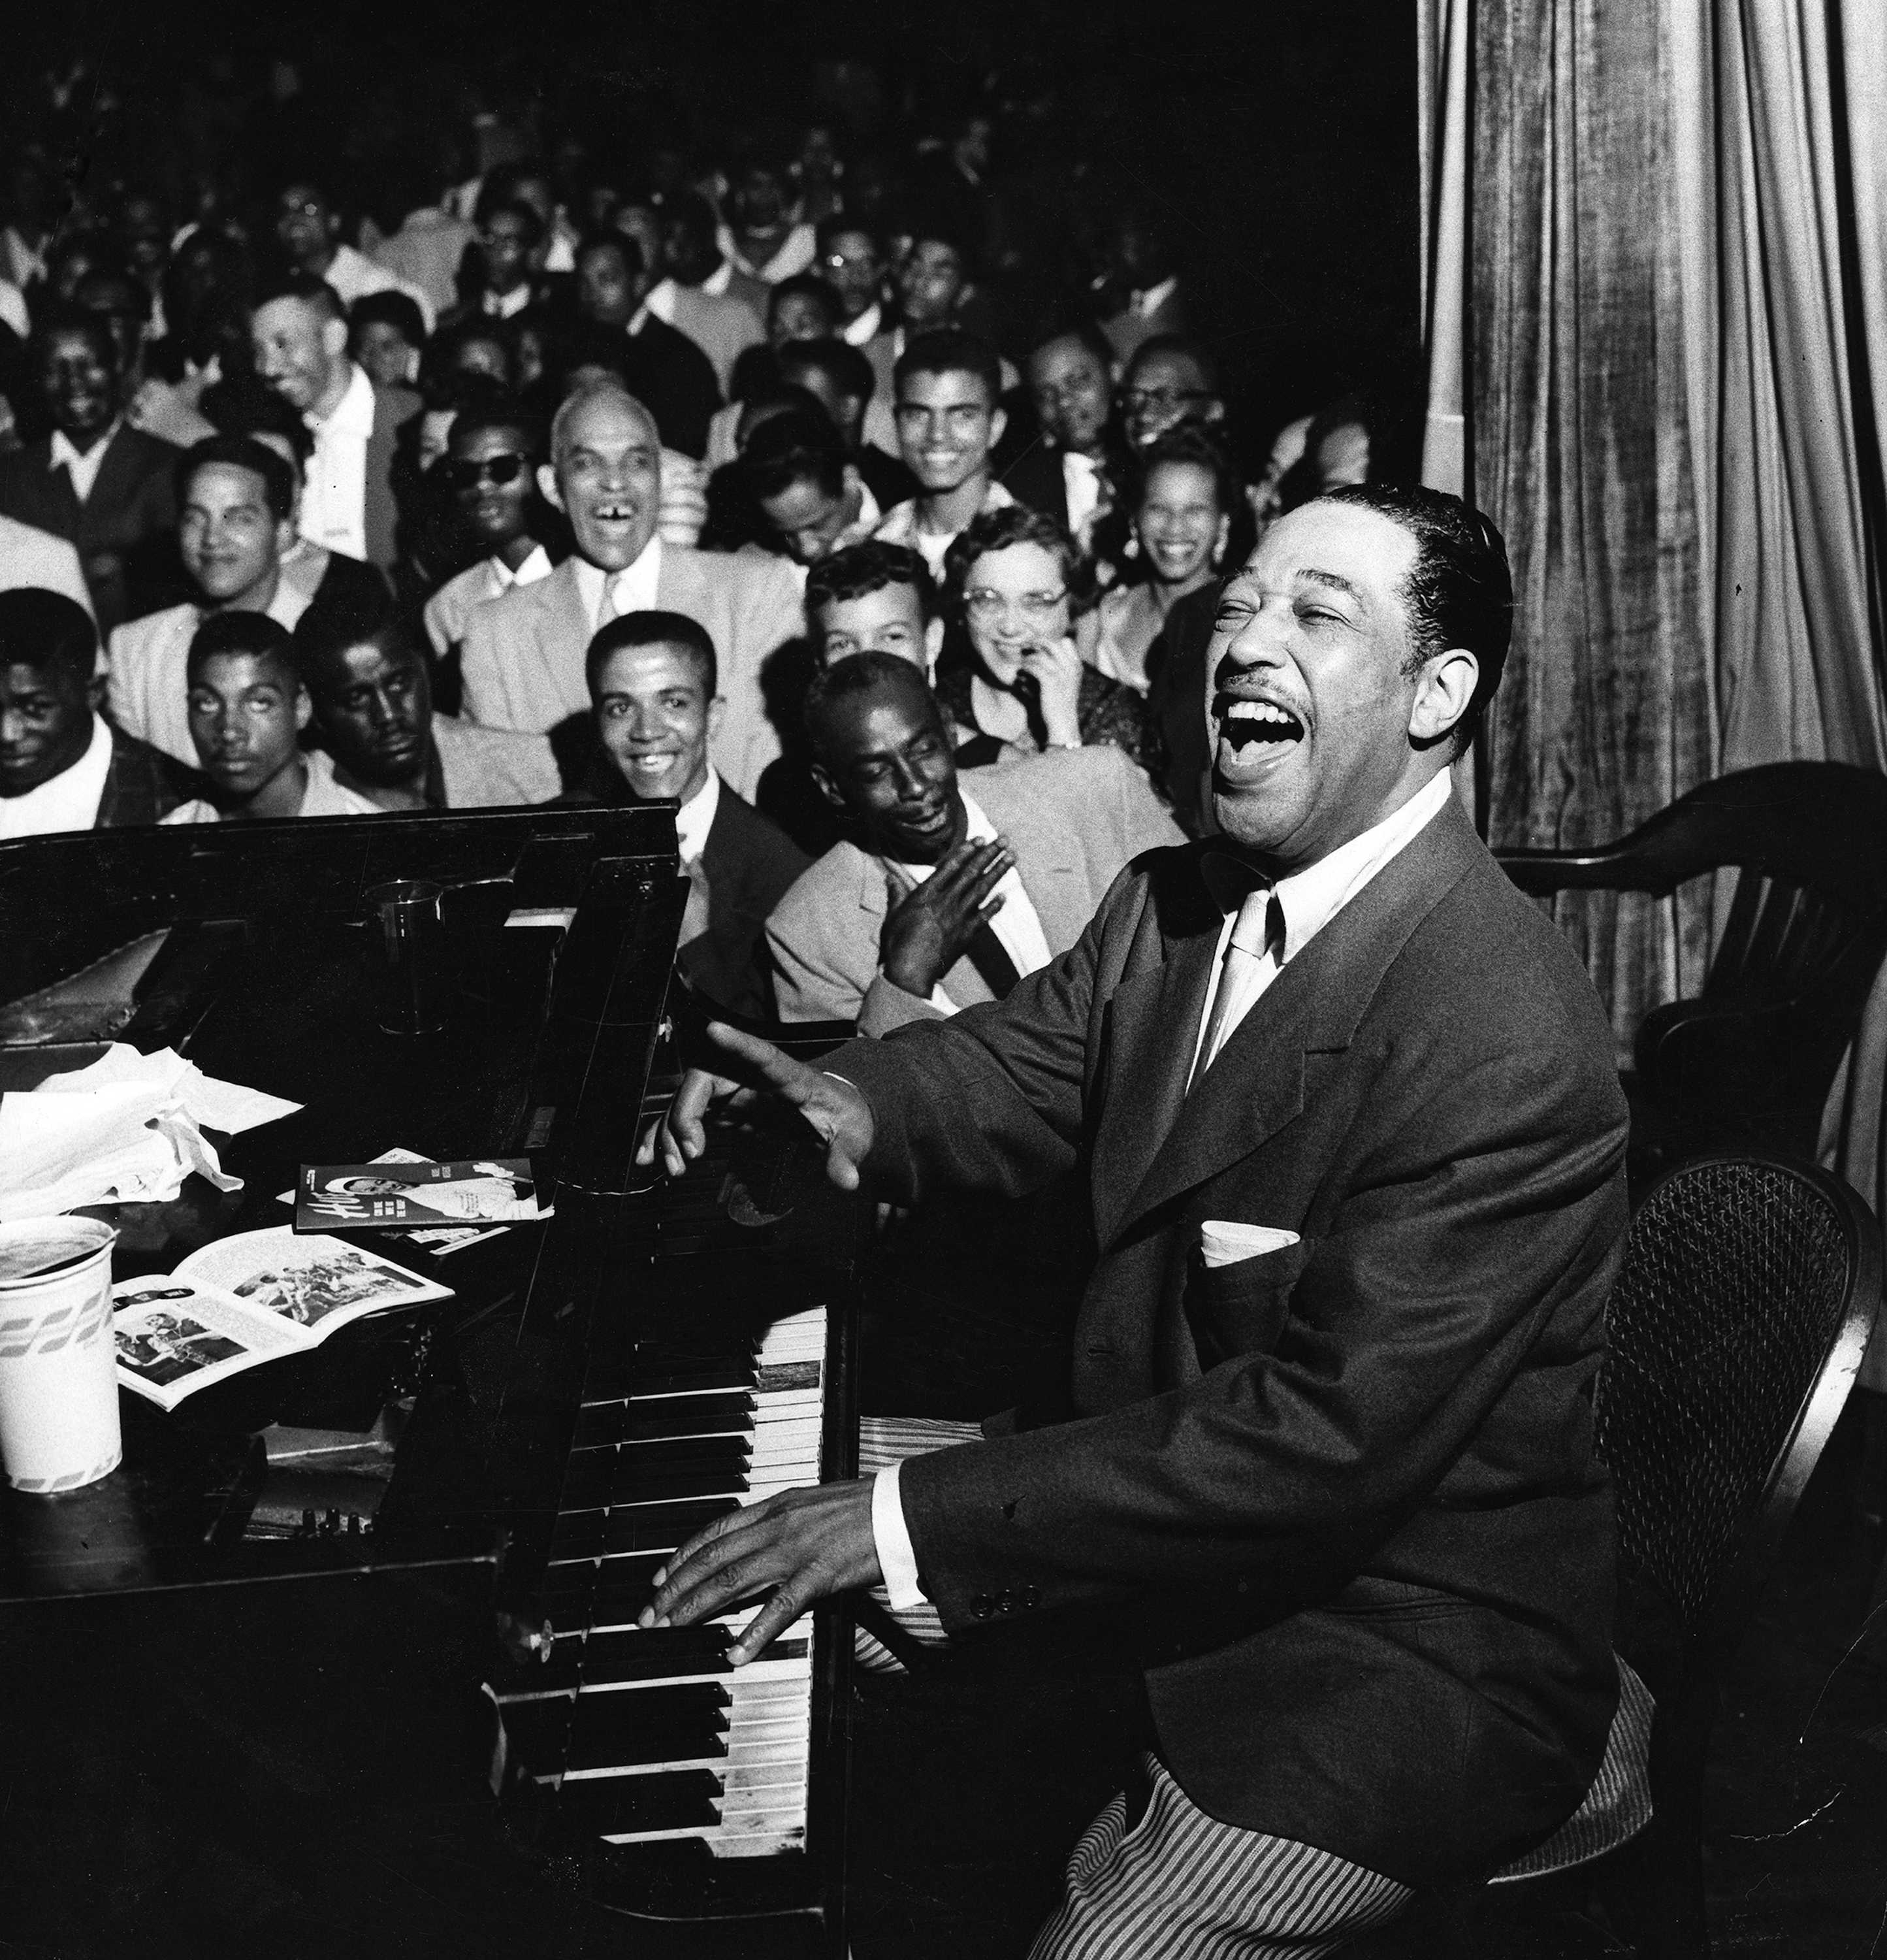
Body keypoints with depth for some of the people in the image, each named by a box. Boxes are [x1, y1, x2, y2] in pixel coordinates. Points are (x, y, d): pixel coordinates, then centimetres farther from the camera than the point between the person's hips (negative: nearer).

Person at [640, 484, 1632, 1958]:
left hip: (1398, 1660, -7)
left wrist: (912, 1520, -30)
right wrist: (854, 1103, -16)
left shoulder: (1509, 1043, -27)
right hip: (1168, 1517, 8)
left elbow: (1332, 1431, -30)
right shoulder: (1179, 901, 1)